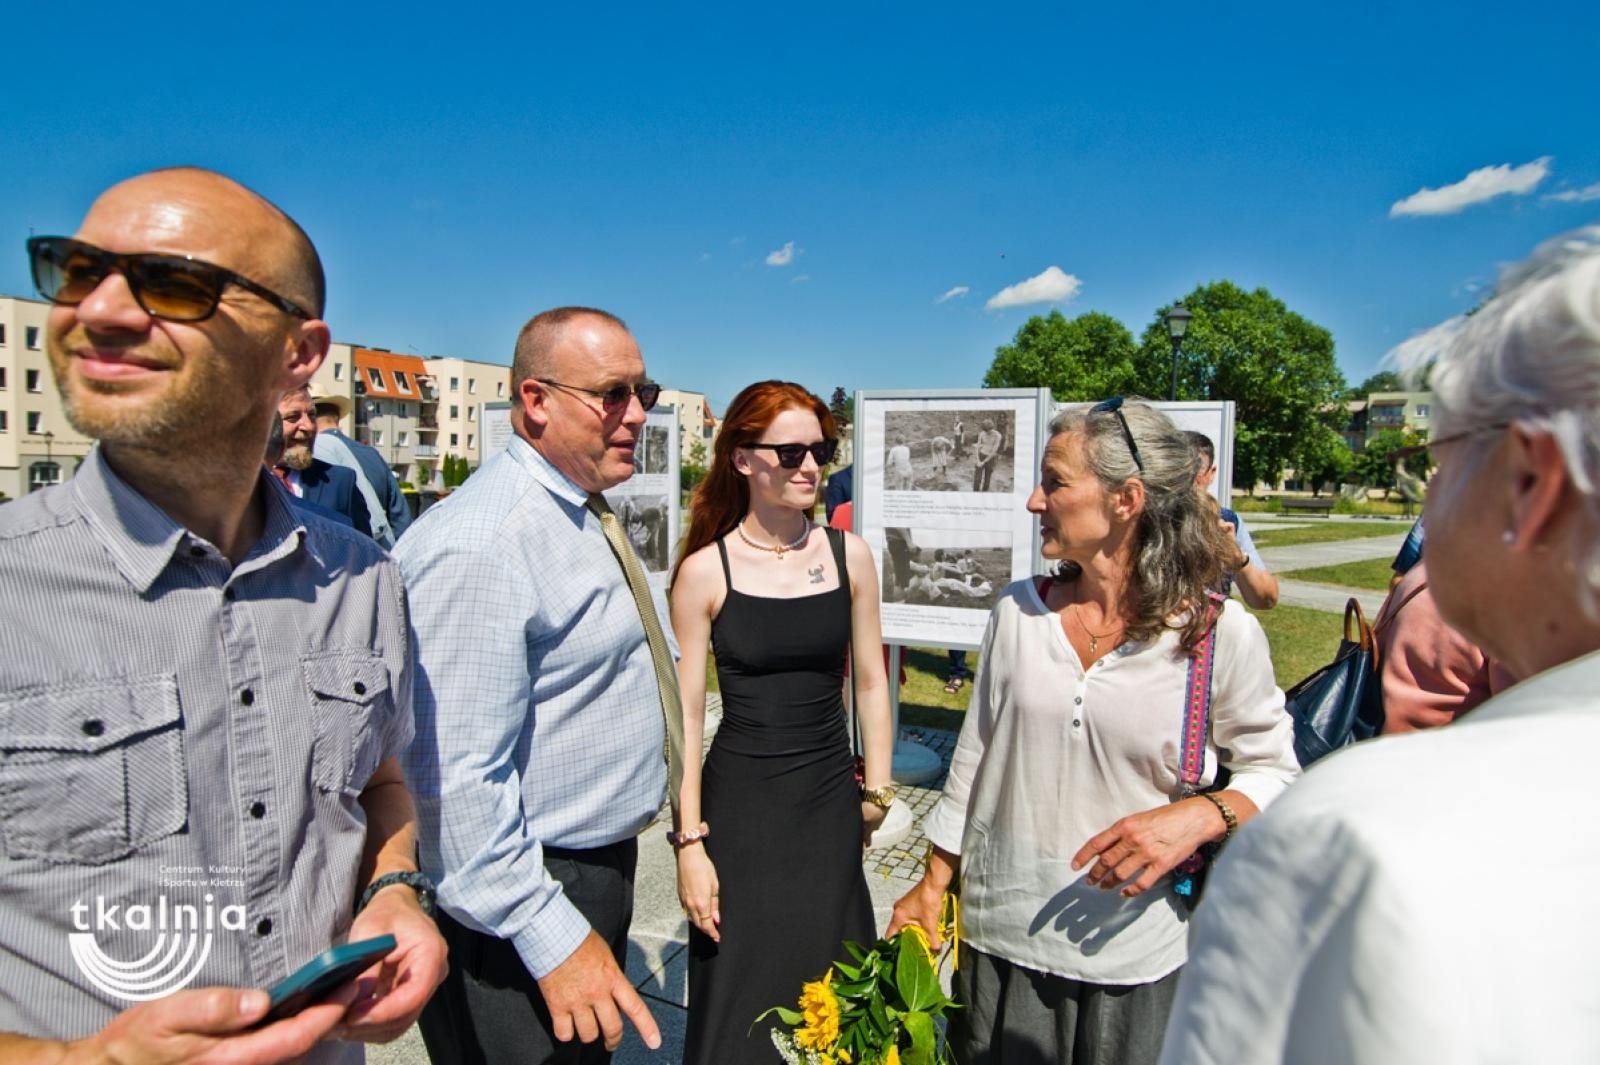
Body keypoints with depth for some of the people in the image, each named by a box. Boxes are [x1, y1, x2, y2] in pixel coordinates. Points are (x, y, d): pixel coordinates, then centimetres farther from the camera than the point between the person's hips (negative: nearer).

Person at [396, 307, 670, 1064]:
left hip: (599, 872, 9)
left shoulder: (585, 513, 6)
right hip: (514, 914, -9)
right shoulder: (480, 546, -26)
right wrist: (550, 937, -25)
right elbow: (456, 782, -28)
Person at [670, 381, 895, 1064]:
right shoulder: (705, 570, -9)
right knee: (739, 1003, 11)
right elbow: (685, 712, -7)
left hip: (831, 803, 3)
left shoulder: (848, 554, -1)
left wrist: (876, 793, 8)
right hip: (740, 803, -2)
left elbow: (870, 682, 6)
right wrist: (690, 843, -7)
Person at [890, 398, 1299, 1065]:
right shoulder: (1018, 611, -3)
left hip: (1136, 956, -2)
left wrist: (1201, 816, -22)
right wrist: (932, 884, 9)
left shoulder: (1224, 635, -12)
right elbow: (974, 757, 4)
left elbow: (1275, 771, -1)